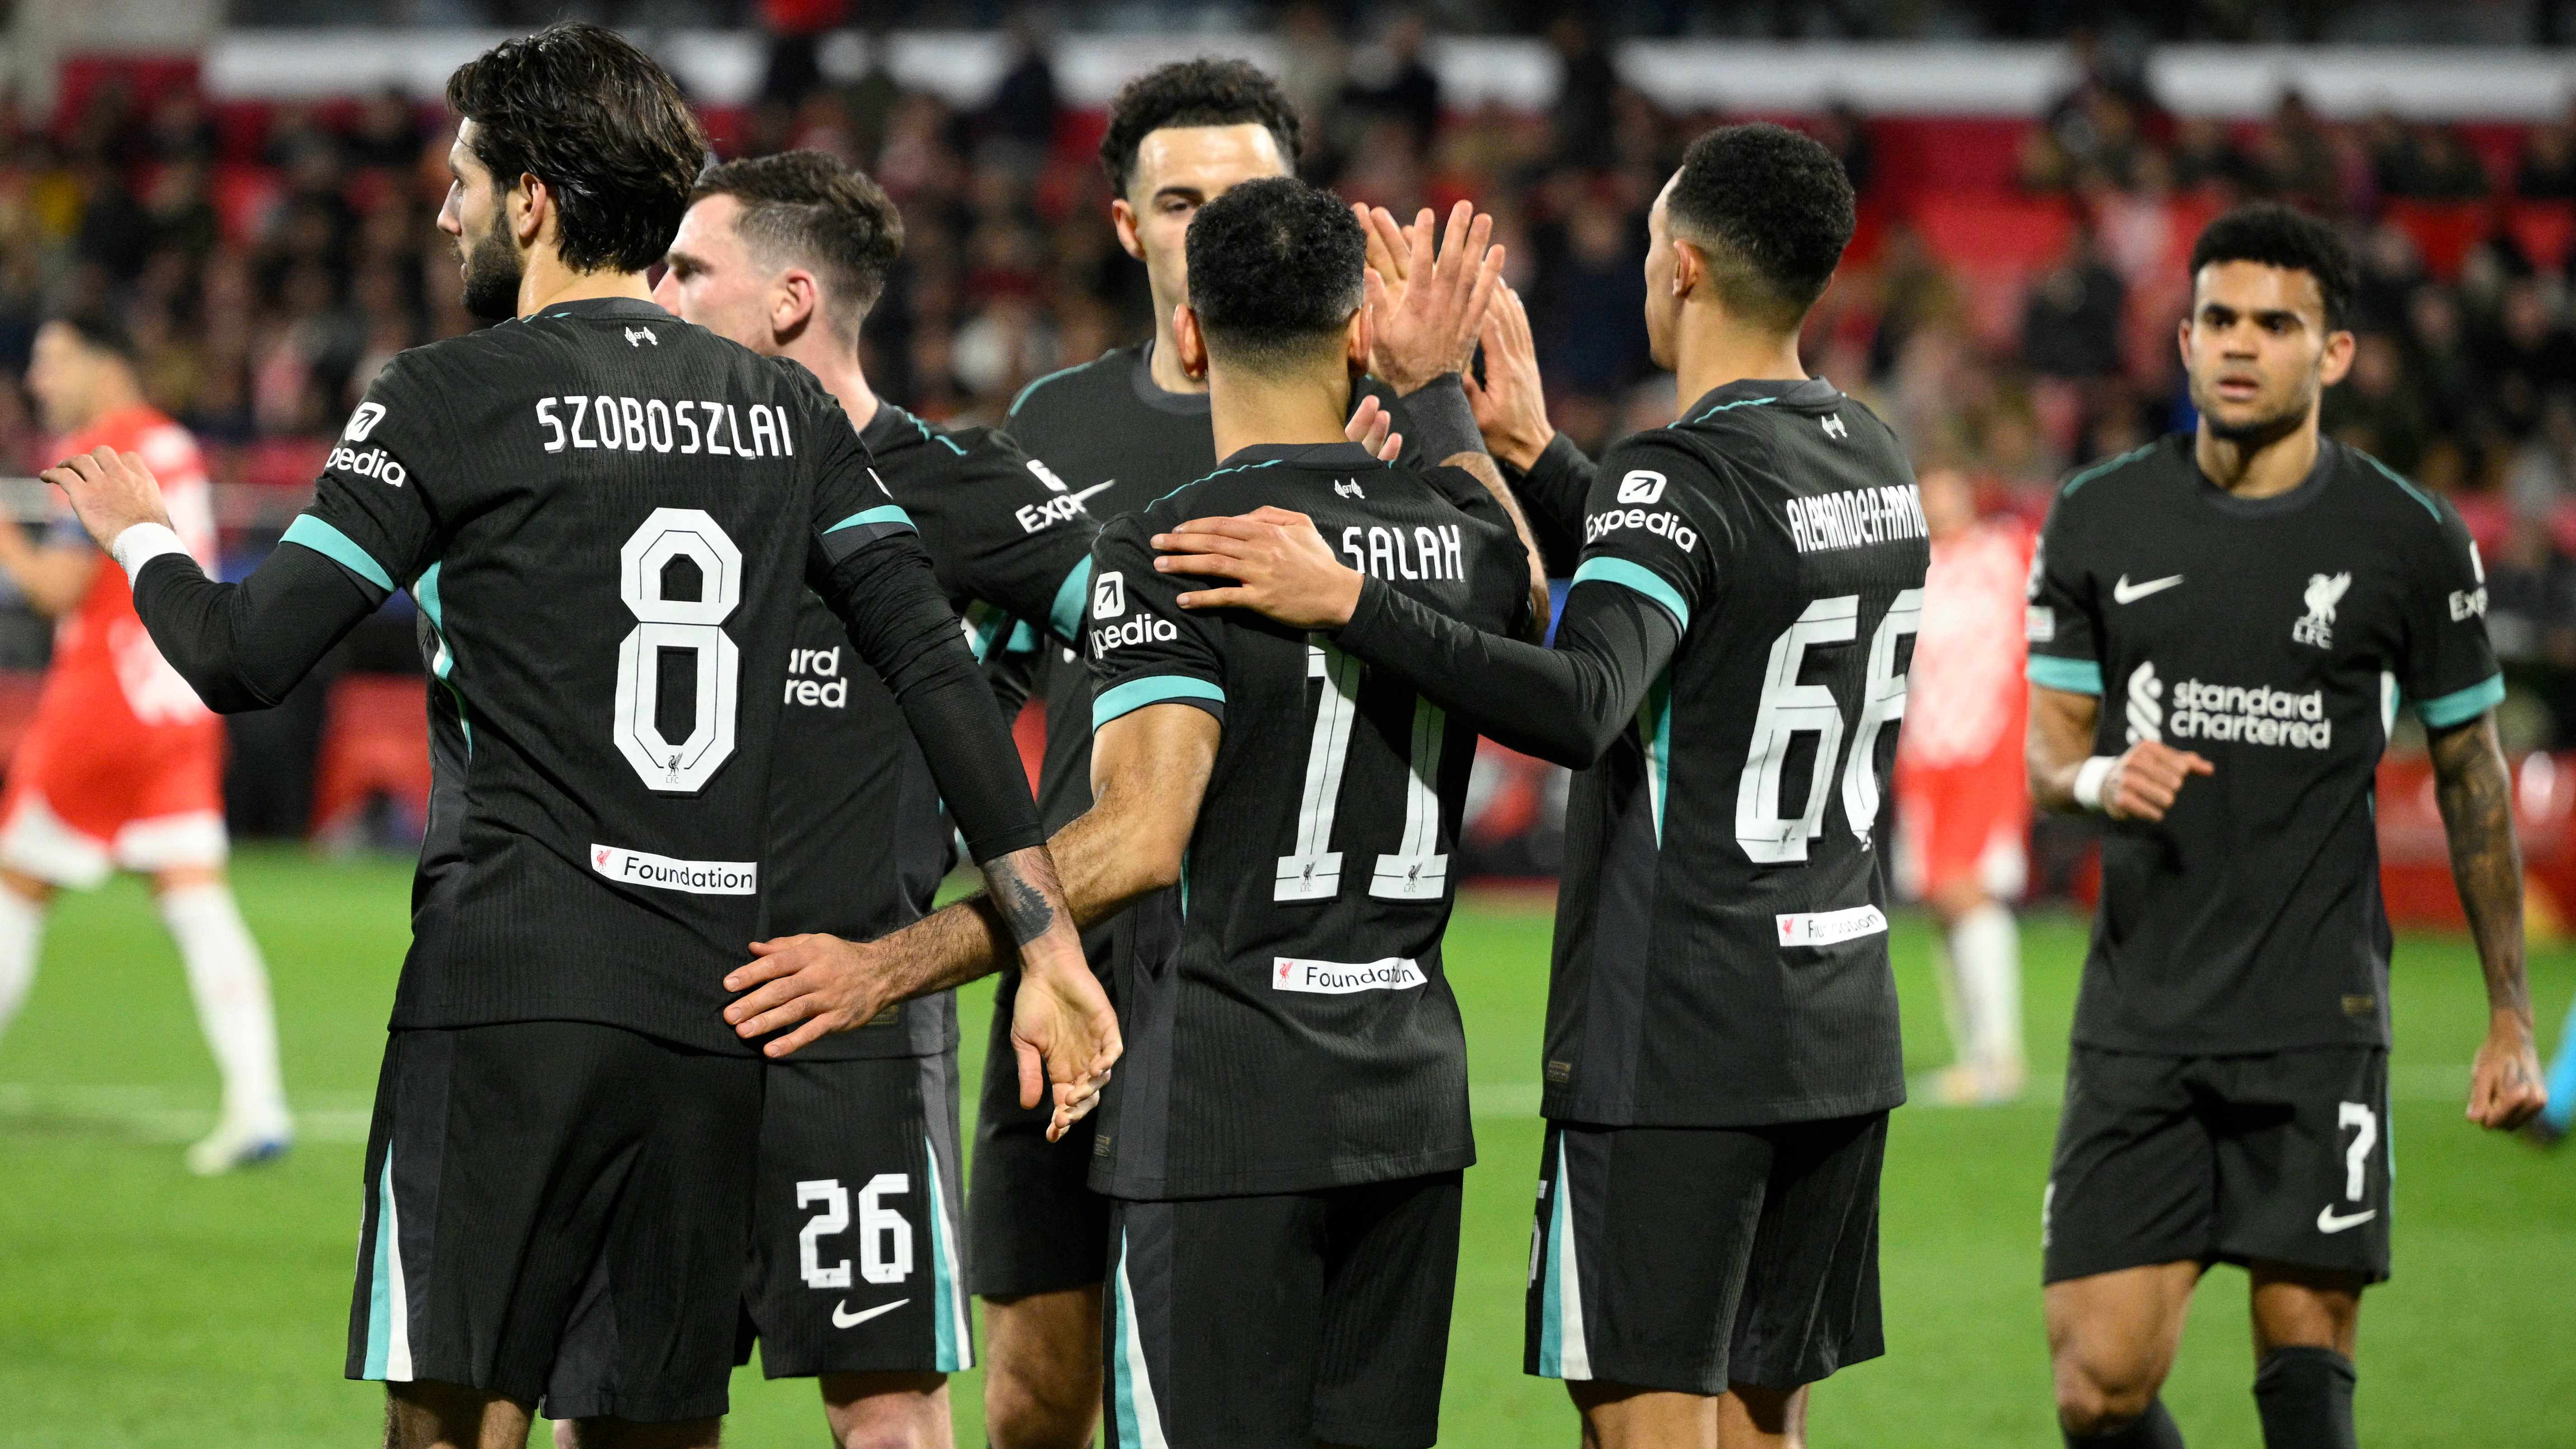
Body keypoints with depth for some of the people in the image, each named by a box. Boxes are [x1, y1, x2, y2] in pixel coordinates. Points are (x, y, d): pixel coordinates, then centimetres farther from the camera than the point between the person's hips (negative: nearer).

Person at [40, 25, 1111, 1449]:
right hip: (713, 1010, 5)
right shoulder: (783, 410, 13)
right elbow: (940, 672, 7)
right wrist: (1048, 942, 8)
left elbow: (245, 658, -3)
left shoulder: (450, 398, -2)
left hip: (509, 993, -5)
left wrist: (139, 536, 19)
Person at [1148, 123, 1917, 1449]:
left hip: (1672, 1051, -8)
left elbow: (1582, 707, -31)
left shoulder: (1679, 478, -15)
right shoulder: (1877, 468, 10)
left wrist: (1349, 604, -32)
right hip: (1841, 1034, 8)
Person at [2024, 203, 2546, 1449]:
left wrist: (2509, 1017, 10)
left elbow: (2471, 776, 10)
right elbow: (2048, 748, 12)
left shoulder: (2409, 542, 1)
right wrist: (2098, 778, -13)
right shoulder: (2100, 519, 6)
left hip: (2317, 1024, -2)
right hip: (2138, 1016, 2)